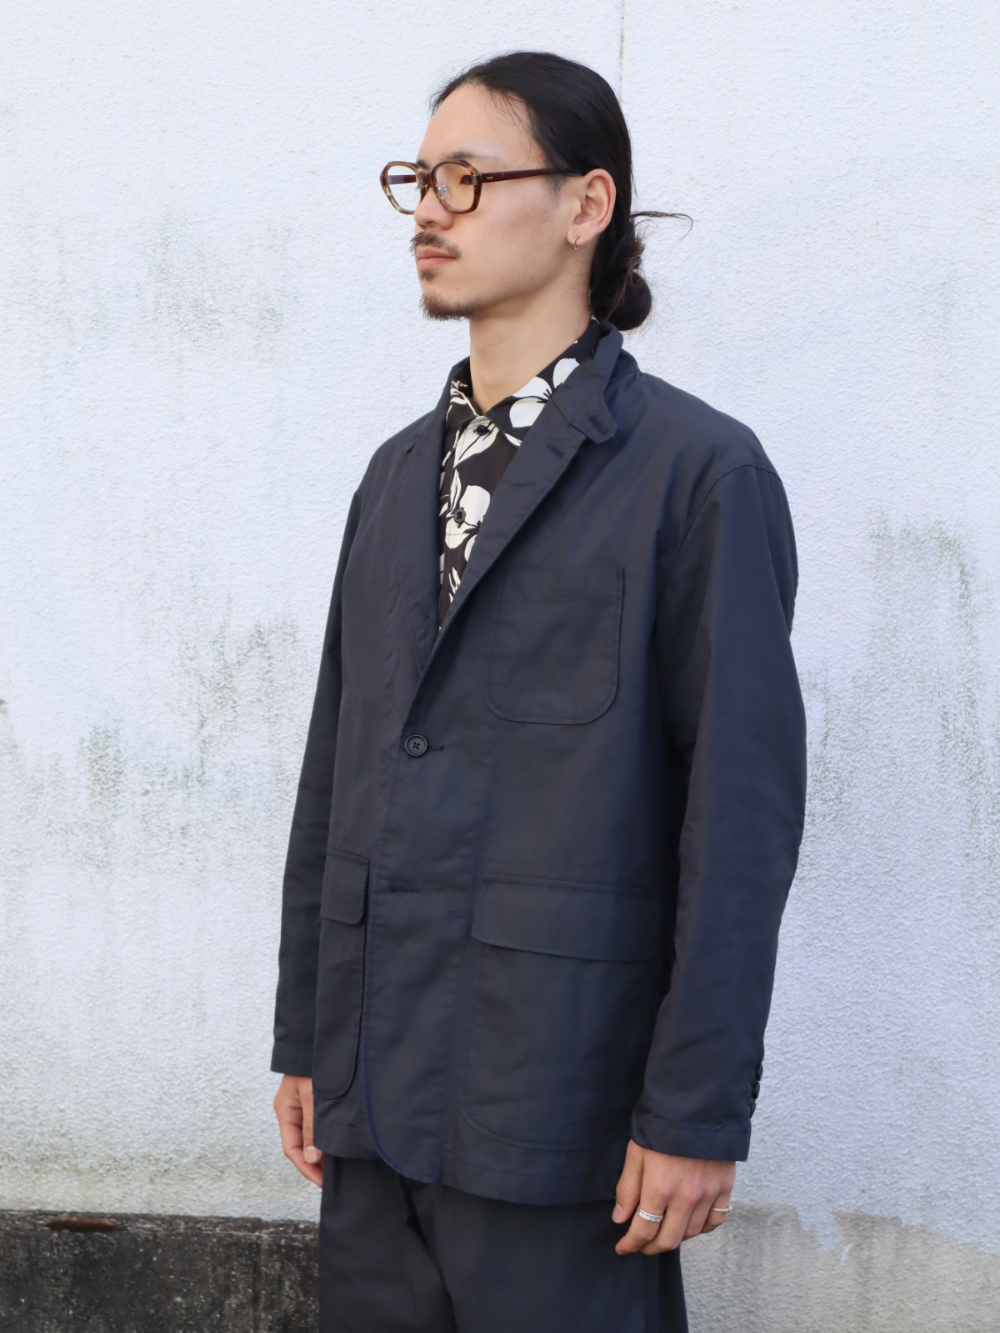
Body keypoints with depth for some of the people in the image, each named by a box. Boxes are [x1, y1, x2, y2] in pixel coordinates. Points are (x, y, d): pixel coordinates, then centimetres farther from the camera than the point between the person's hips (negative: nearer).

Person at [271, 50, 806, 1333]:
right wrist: (304, 1039, 13)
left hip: (556, 1106, -6)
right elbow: (336, 764, 15)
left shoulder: (700, 472, -7)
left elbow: (741, 808, -11)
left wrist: (697, 1111, -14)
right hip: (376, 1089, 6)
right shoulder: (400, 471, 15)